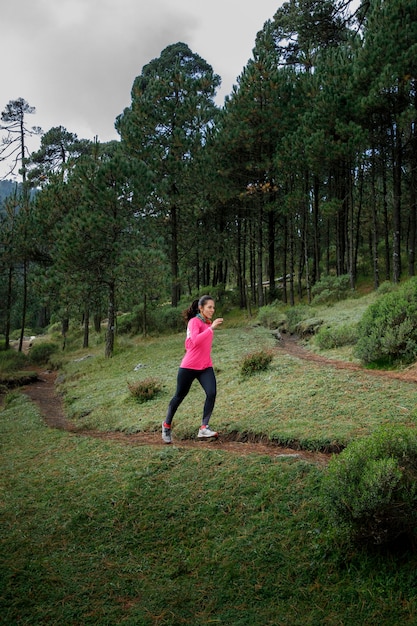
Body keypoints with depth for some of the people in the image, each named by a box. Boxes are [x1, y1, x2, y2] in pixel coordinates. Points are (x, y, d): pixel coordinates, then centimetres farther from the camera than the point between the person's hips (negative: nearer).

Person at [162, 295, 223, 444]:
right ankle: (167, 425, 32)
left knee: (212, 393, -17)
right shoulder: (194, 321, -13)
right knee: (179, 396, 10)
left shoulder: (208, 323, 9)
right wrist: (211, 328, -36)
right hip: (189, 366, -6)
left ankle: (204, 428, -15)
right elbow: (195, 341, -32)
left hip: (206, 366, 6)